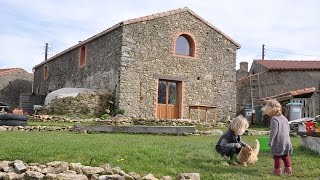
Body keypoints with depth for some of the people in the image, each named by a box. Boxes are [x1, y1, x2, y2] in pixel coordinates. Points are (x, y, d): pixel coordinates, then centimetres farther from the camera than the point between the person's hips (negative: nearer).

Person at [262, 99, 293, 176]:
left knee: (277, 156, 4)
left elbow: (274, 132, -20)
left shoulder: (274, 119, -17)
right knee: (286, 156, 19)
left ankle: (277, 169, 10)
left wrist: (270, 141, -14)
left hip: (278, 142, -8)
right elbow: (288, 129, 17)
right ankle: (288, 168, 23)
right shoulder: (284, 118, 10)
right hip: (286, 141, 8)